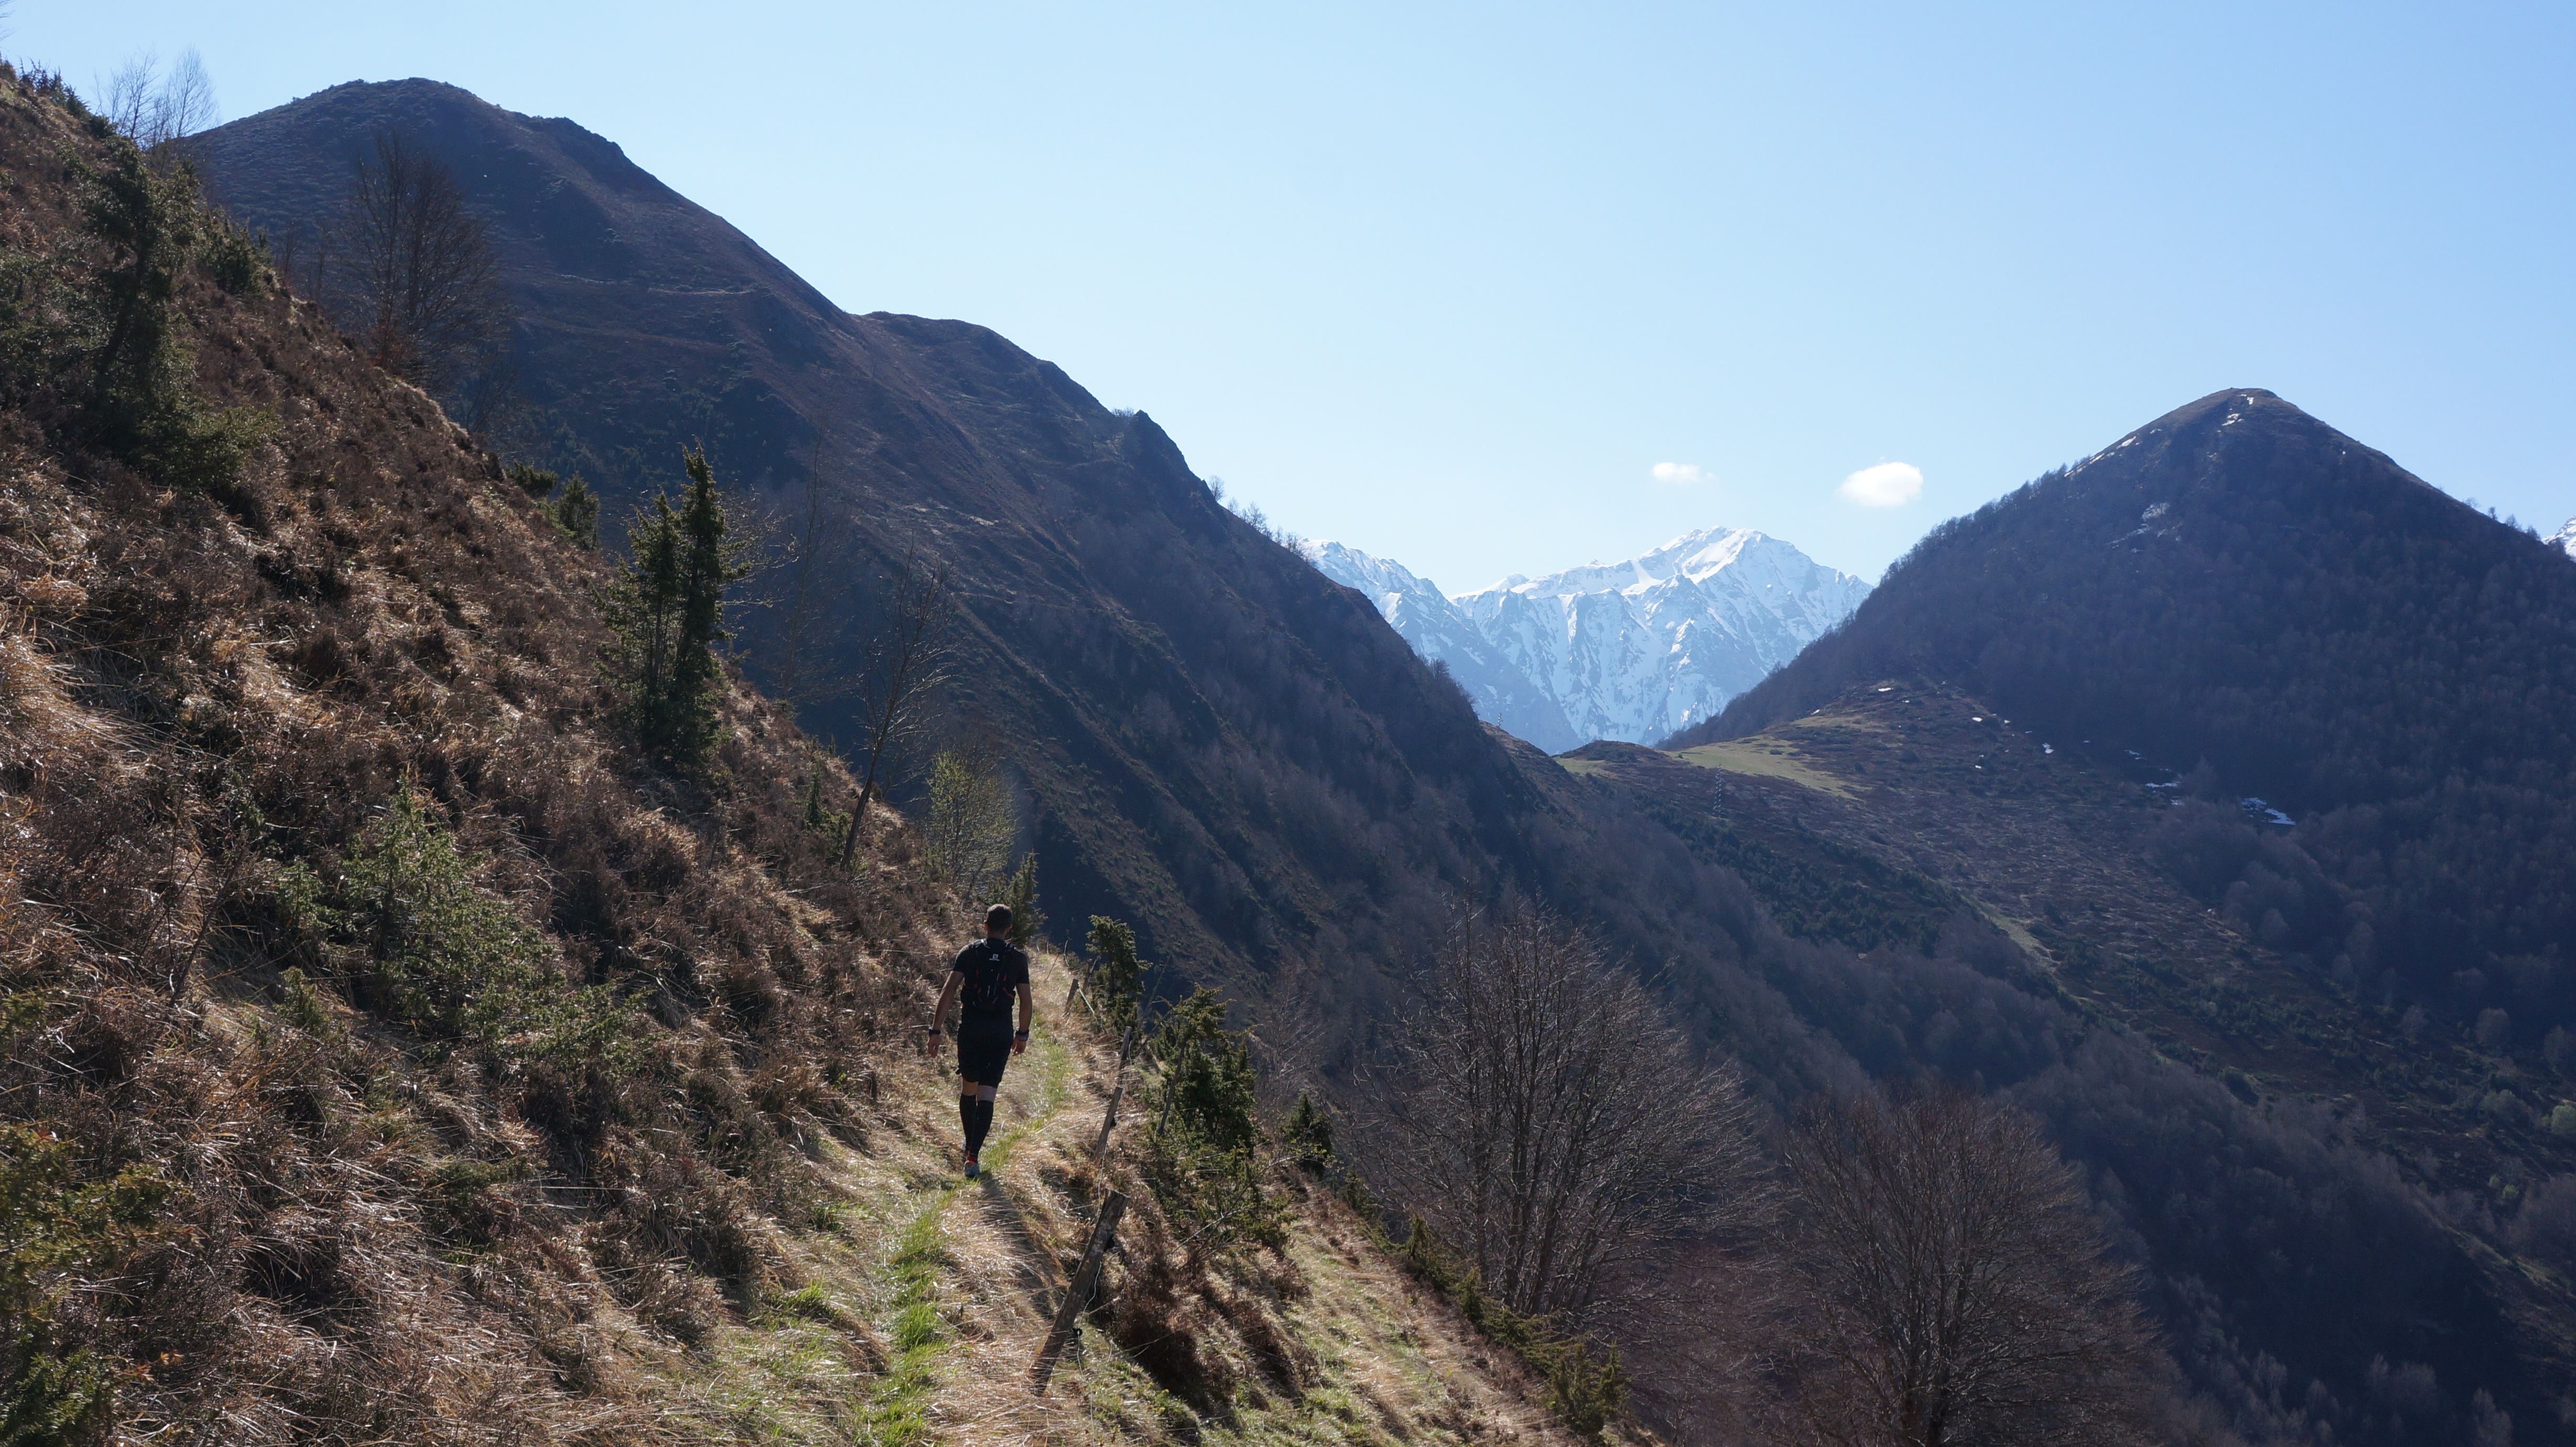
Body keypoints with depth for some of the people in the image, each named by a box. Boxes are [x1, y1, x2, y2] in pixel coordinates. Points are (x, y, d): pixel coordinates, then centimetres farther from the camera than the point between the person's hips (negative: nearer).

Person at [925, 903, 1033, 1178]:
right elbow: (1027, 1002, 3)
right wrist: (1023, 1034, 17)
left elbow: (948, 992, -6)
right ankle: (974, 1156, -14)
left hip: (970, 1029, 1)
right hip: (1001, 1033, -1)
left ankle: (970, 1148, 32)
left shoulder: (969, 953, 1)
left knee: (968, 1088, 19)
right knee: (986, 1094, -3)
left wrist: (936, 1029, -4)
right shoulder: (1018, 959, 3)